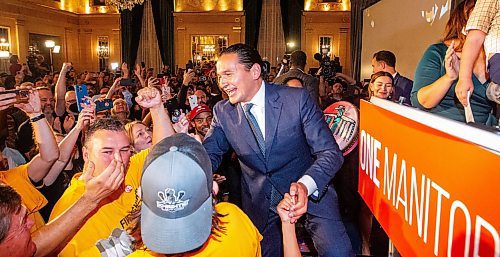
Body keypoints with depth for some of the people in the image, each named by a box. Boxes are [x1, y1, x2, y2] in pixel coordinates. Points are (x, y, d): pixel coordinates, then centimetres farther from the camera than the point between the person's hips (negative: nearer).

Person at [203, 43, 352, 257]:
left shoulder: (297, 99, -15)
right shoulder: (223, 112, -5)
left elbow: (331, 153, -16)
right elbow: (209, 155, -3)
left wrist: (306, 185, -36)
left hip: (310, 192, -2)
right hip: (258, 203, 3)